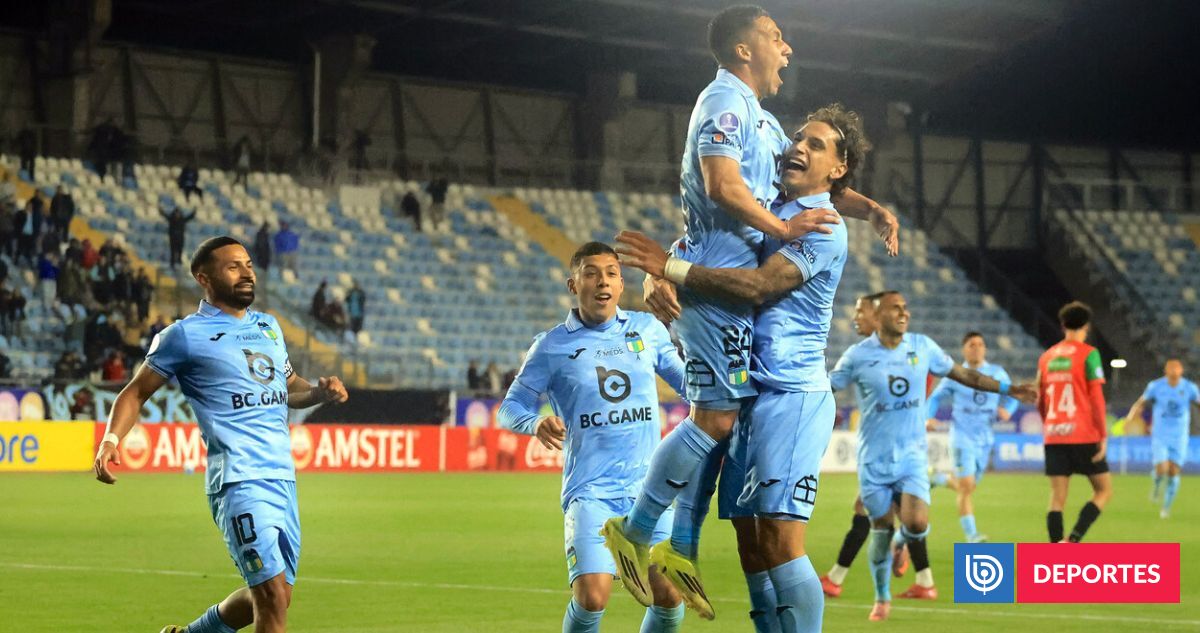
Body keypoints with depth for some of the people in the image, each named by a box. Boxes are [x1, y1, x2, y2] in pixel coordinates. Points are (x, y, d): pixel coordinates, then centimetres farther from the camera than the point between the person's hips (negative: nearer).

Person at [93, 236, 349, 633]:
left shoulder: (269, 327, 17)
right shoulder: (186, 335, -1)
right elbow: (136, 392, 5)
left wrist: (320, 392, 8)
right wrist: (112, 438, -11)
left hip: (282, 477, 7)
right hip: (238, 480, -7)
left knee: (275, 596, 13)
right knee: (272, 594, -17)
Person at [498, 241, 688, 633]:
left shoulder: (647, 329, 8)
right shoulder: (552, 346, 1)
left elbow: (684, 378, 22)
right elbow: (511, 407, 3)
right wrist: (536, 423, -19)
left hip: (649, 488, 3)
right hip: (591, 492, -3)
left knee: (669, 596, -7)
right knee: (592, 596, -20)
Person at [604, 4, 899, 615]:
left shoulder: (759, 117, 23)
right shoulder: (725, 102, -9)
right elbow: (723, 185, -20)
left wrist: (868, 208, 14)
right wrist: (782, 228, -13)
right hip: (714, 277, -10)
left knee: (717, 417, 9)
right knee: (715, 417, -13)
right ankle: (634, 532, -7)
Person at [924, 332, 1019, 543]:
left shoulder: (998, 373, 3)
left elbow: (1011, 397, 11)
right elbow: (936, 398, 6)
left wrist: (1007, 410, -11)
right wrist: (929, 417, -12)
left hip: (985, 439, 4)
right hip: (962, 437, -4)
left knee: (967, 486, 15)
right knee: (966, 486, -15)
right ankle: (971, 535, -12)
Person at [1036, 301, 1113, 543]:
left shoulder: (1046, 357, 11)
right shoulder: (1088, 354, -5)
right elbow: (1096, 398, -10)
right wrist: (1103, 435, -7)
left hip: (1053, 436, 5)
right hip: (1083, 436, -5)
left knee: (1057, 497, 4)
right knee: (1103, 490, 6)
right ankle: (1074, 540, -12)